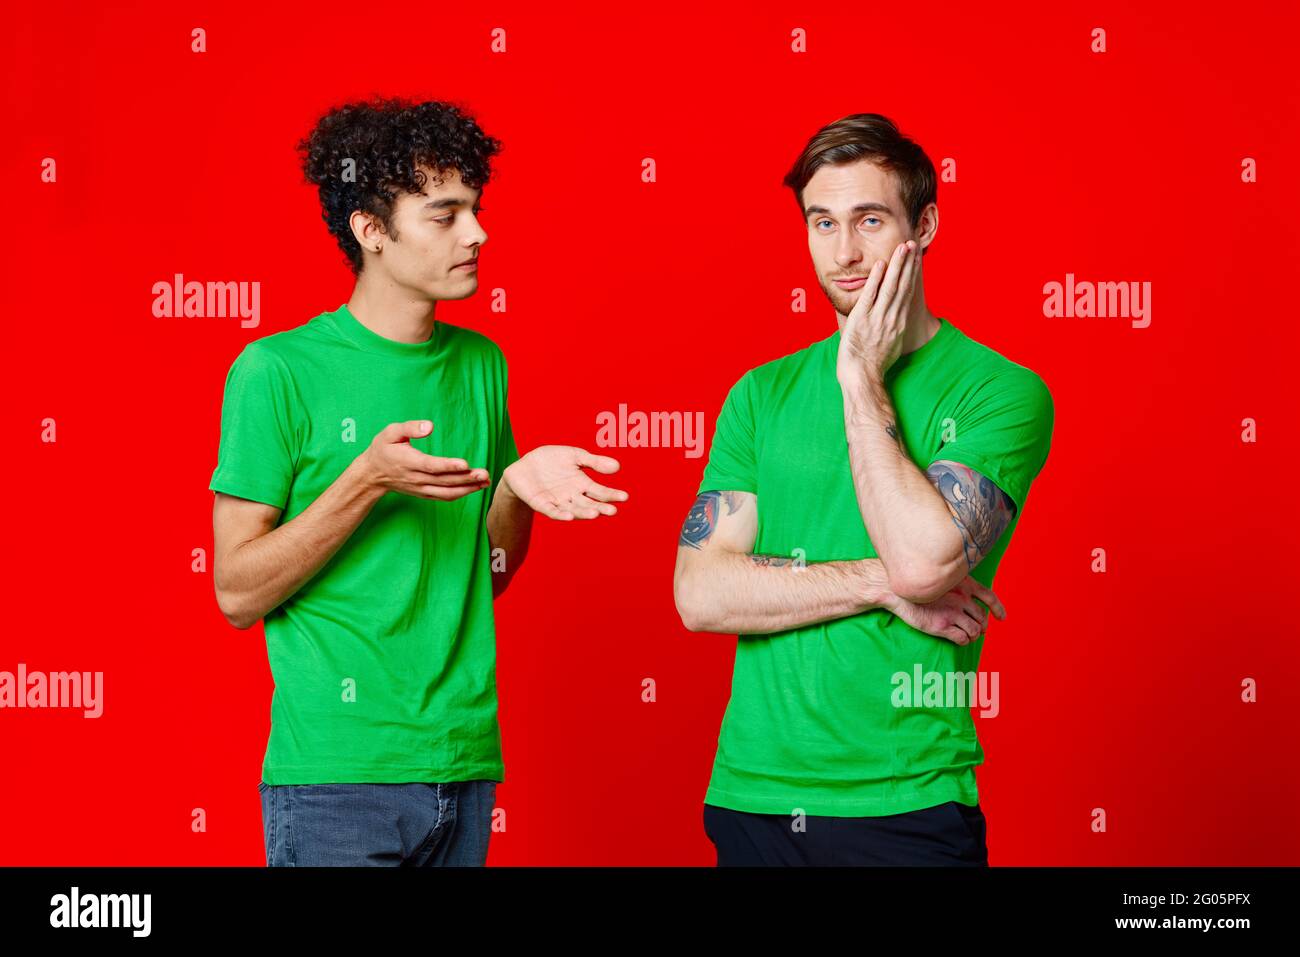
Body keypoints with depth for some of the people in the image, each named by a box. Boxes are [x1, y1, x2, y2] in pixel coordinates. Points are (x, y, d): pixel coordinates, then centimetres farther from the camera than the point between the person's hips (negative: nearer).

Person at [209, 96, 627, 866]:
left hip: (465, 769, 5)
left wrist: (517, 487, -4)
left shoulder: (480, 365, 9)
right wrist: (366, 482, -20)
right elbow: (238, 593, -10)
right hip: (335, 775, -5)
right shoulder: (278, 370, -7)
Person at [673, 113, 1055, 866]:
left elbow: (925, 556, -22)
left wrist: (861, 379, -12)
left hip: (905, 804, -4)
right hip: (751, 796, 4)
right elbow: (701, 594, -3)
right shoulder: (762, 393, 7)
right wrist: (882, 583, -13)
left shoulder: (1001, 391, -6)